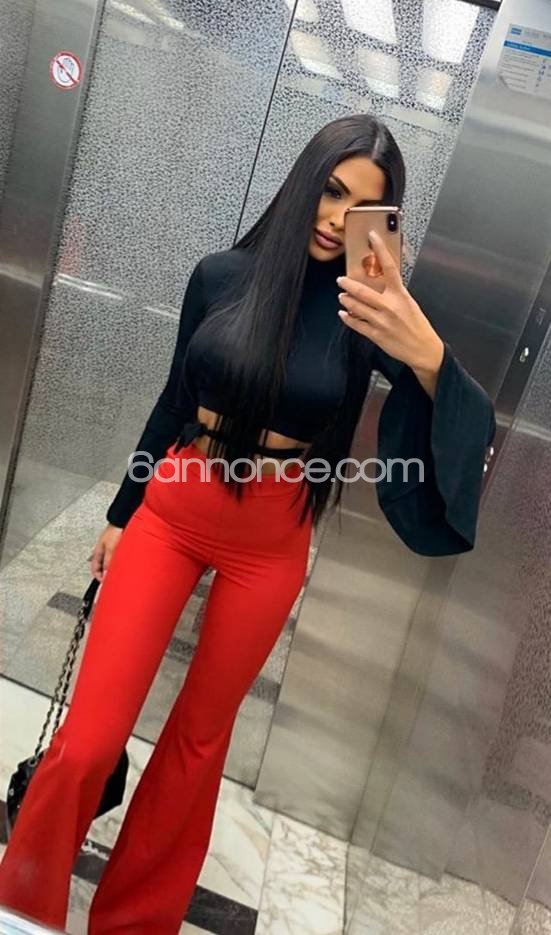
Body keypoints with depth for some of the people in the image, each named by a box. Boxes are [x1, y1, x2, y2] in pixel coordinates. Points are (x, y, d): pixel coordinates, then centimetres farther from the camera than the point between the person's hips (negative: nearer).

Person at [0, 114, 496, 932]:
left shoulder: (369, 307, -7)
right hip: (172, 511, 1)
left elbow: (468, 427, -14)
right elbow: (175, 400, 6)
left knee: (202, 732, 15)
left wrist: (428, 354, -35)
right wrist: (121, 514, 13)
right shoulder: (221, 275, -3)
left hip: (273, 541, 0)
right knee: (89, 739, -3)